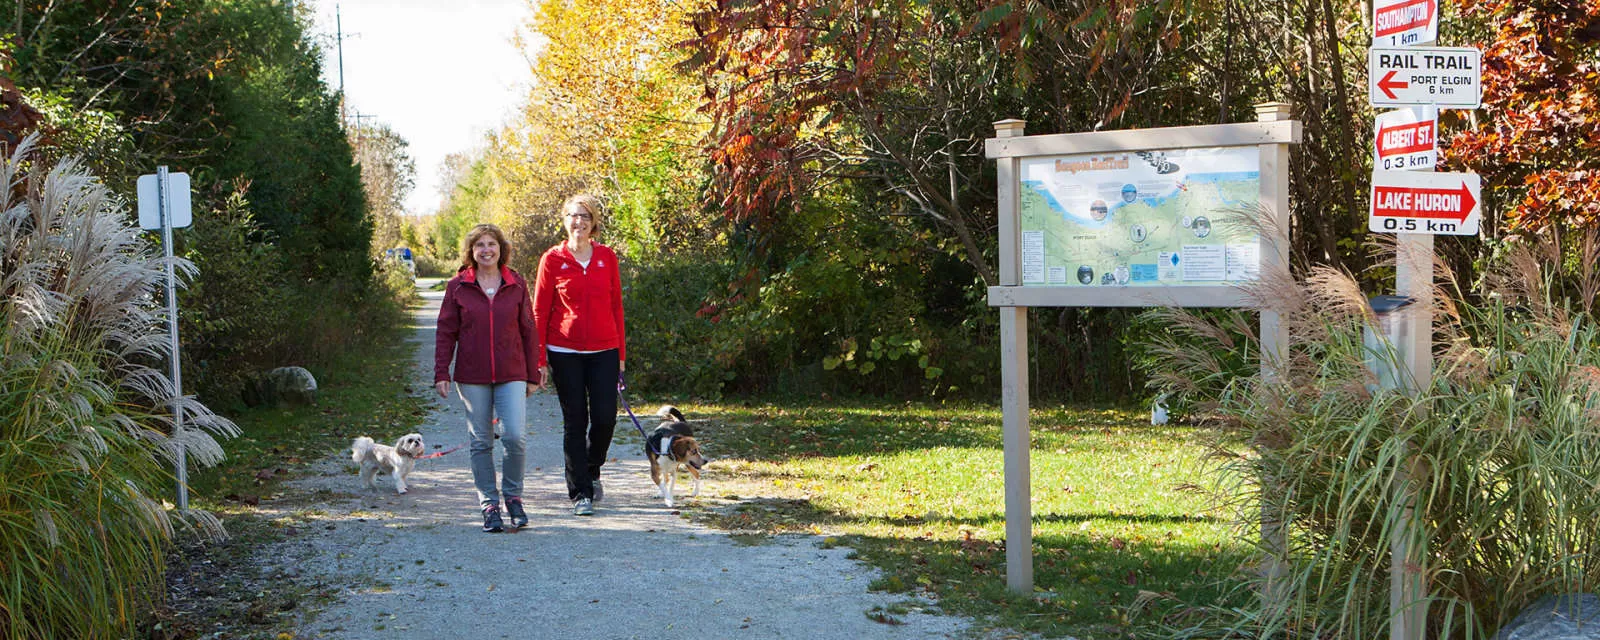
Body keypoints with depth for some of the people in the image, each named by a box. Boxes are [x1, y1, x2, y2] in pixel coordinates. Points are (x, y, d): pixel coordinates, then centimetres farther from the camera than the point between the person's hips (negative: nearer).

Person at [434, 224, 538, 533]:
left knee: (516, 437, -11)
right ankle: (489, 504, 13)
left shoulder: (517, 285, 5)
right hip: (472, 376, 0)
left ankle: (513, 496, 10)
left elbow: (528, 331, 9)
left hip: (511, 375, 0)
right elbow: (446, 332, 5)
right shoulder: (458, 286, 3)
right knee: (481, 441, 4)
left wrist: (532, 375, 8)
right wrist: (441, 373, -2)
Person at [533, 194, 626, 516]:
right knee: (575, 421, 2)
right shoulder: (553, 259, -1)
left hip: (603, 351, 2)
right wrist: (540, 360, -4)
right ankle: (580, 493, 11)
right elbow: (539, 311, 1)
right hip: (565, 352, -2)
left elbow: (616, 306, 10)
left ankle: (592, 471, 27)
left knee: (605, 417, -2)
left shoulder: (607, 257, 6)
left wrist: (621, 354, 7)